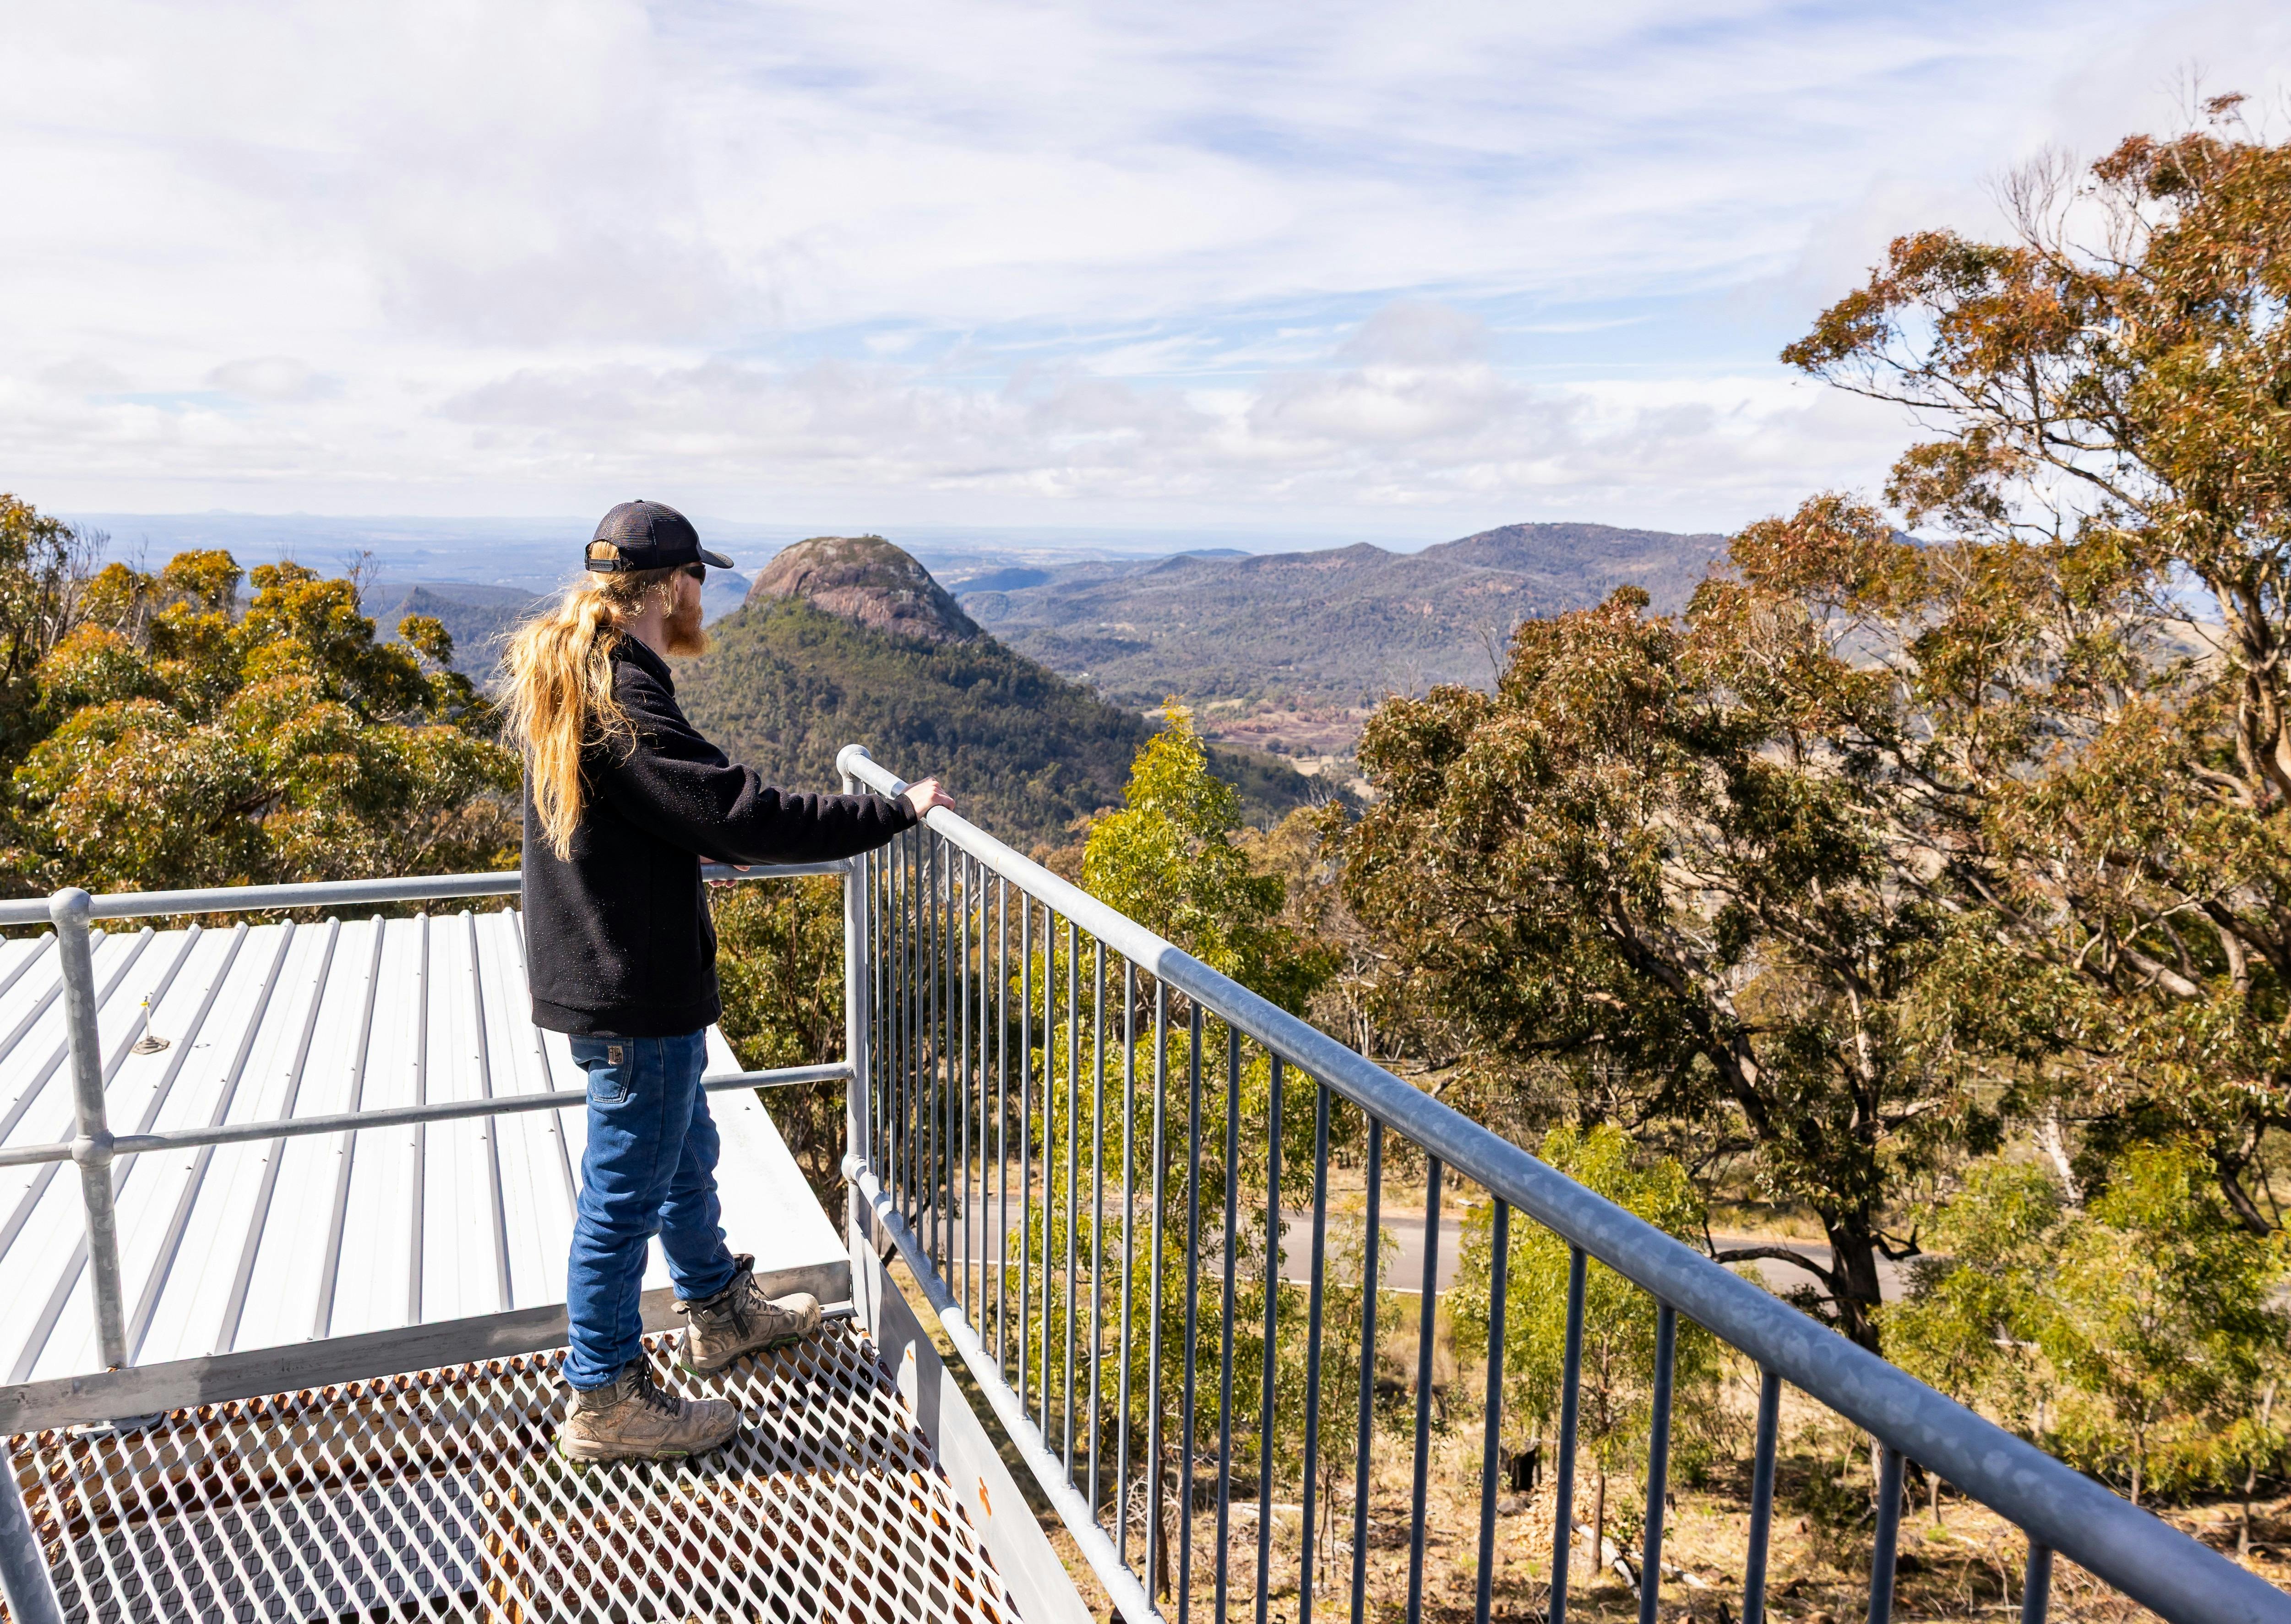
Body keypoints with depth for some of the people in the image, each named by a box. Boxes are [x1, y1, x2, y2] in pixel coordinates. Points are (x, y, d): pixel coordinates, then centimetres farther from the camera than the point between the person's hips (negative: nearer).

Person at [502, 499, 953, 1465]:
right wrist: (897, 812, -24)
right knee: (626, 1192, 4)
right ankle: (605, 1402, 21)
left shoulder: (568, 677, 6)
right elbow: (741, 814, -30)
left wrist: (708, 848, 23)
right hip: (633, 992, -11)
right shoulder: (623, 705, -26)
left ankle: (719, 1312, 46)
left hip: (613, 976, 11)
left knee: (686, 1151, 26)